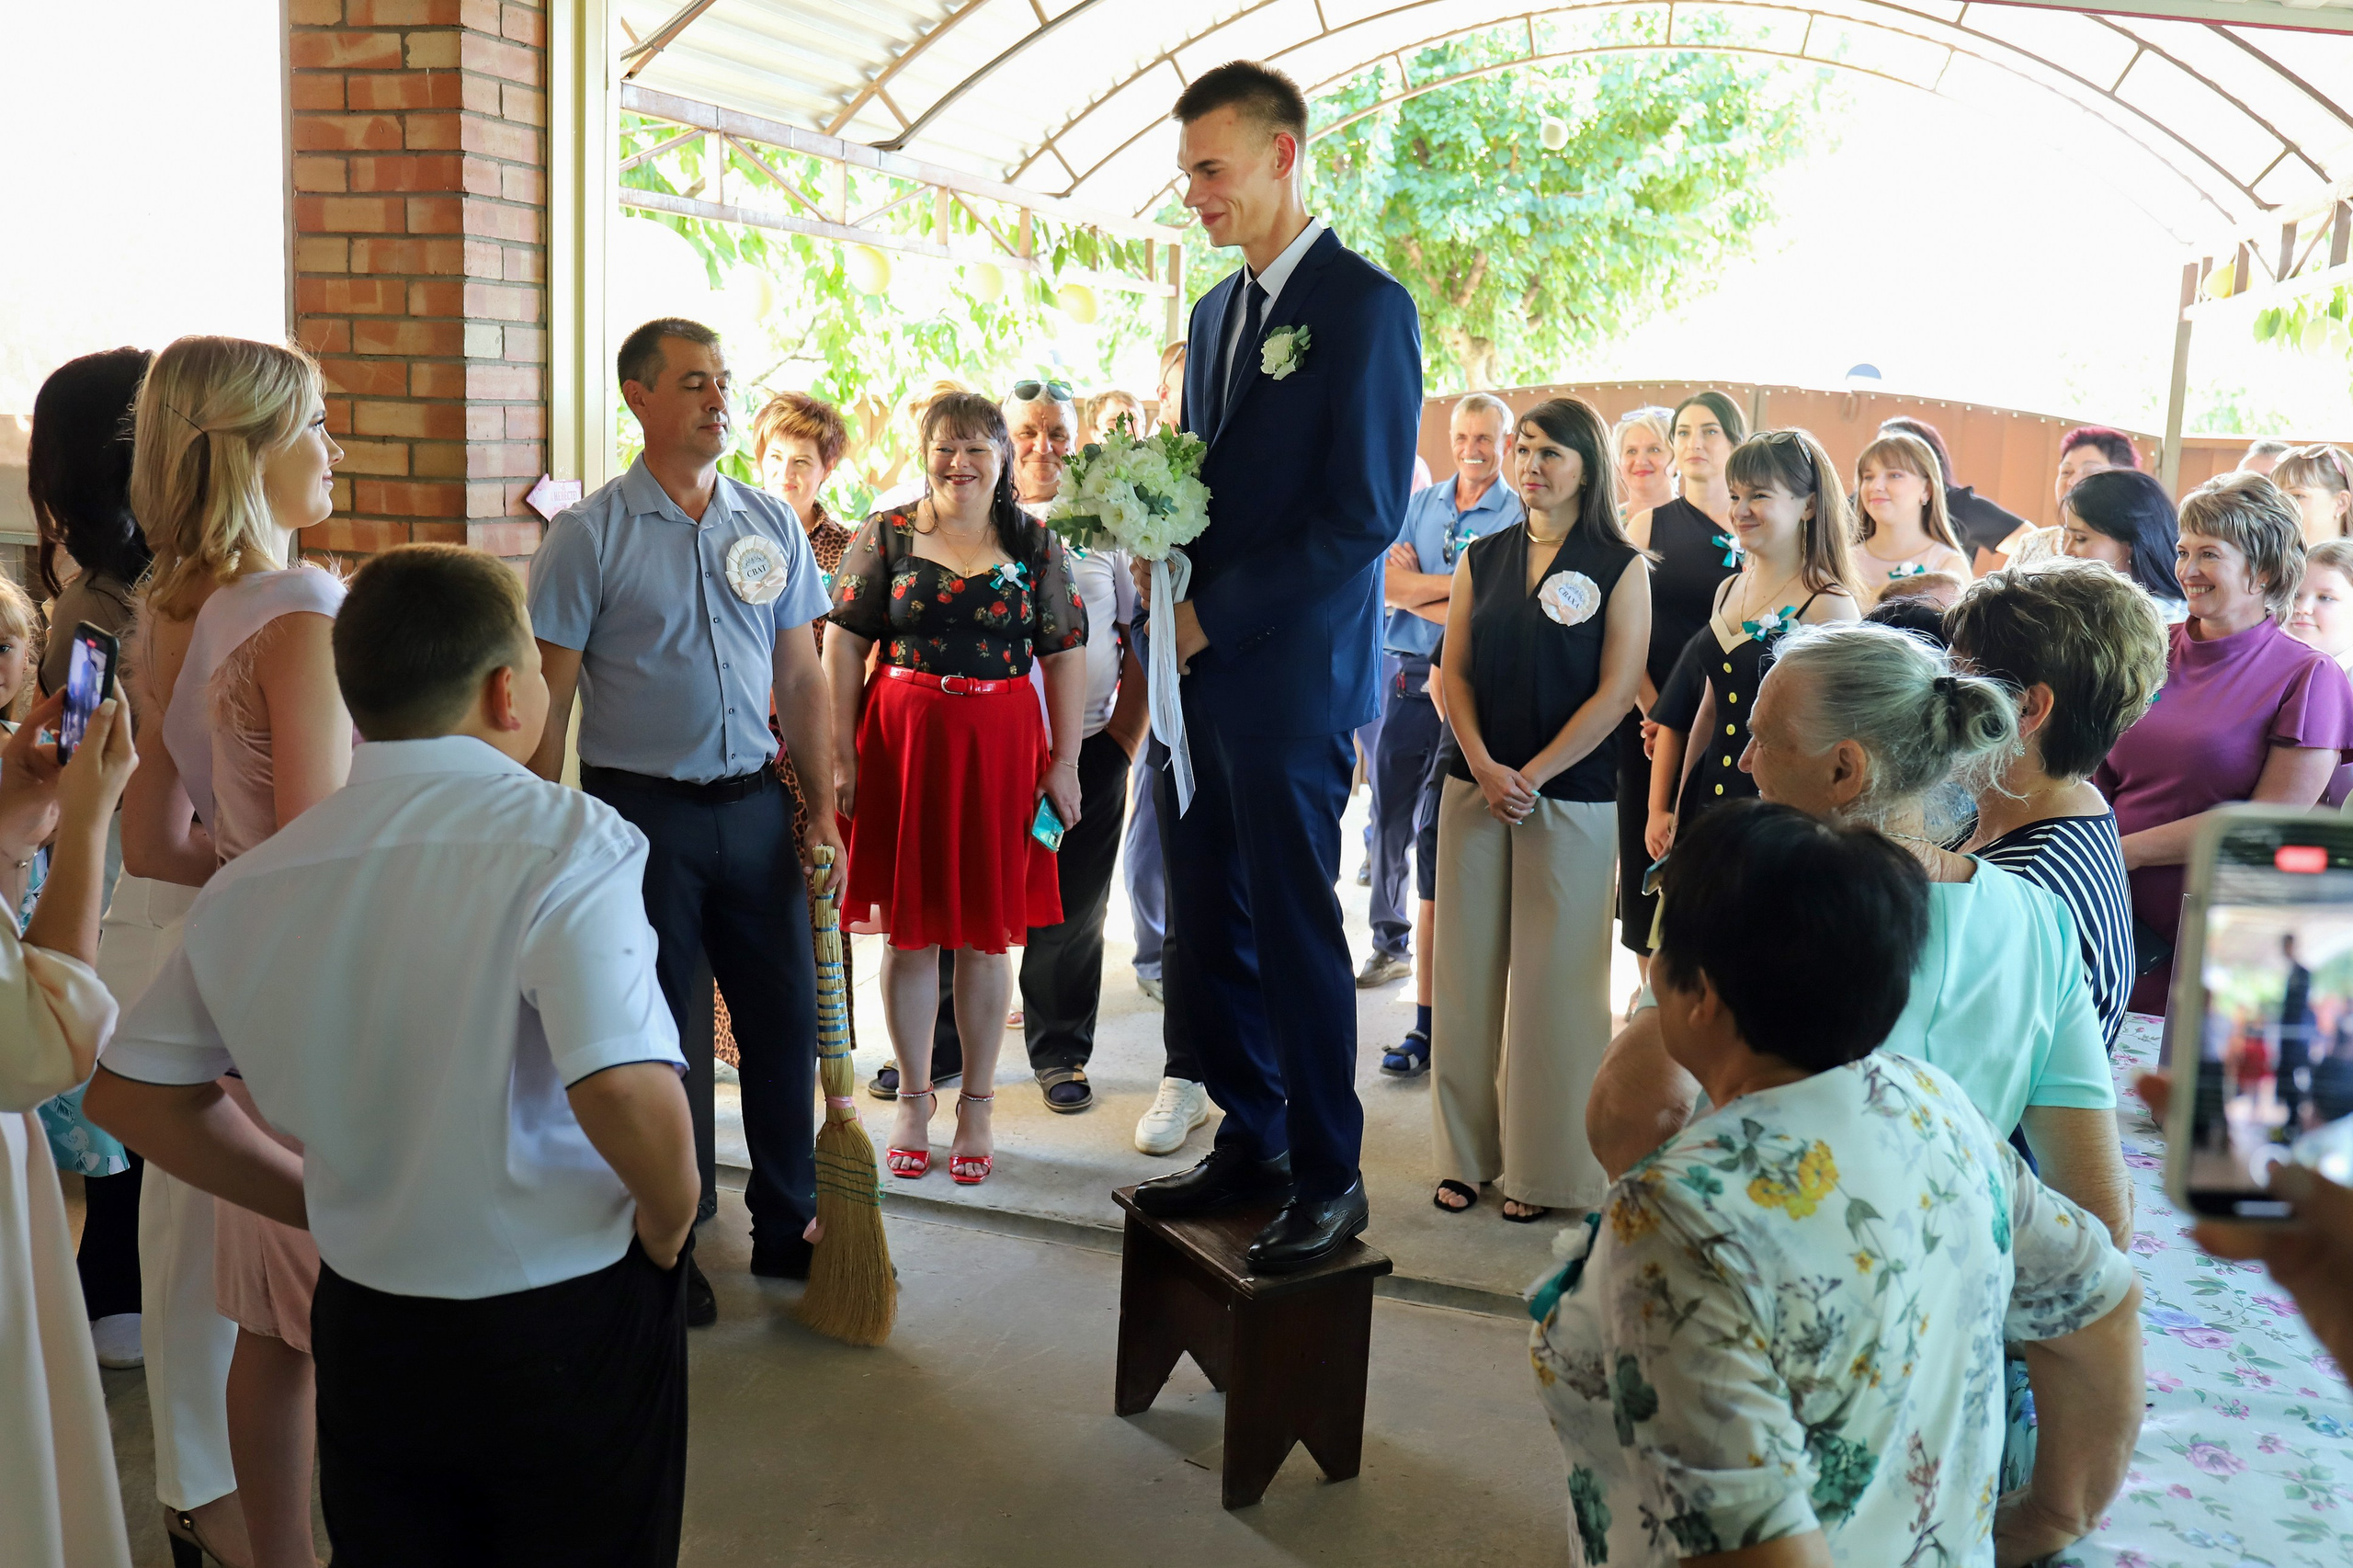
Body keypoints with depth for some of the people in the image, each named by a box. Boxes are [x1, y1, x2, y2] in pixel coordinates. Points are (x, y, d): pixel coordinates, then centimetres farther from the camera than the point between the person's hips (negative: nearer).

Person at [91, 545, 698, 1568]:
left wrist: (321, 1201, 13)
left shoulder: (248, 884, -2)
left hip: (364, 1330, 5)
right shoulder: (562, 840, -21)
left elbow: (130, 1093, 9)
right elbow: (630, 1097, -32)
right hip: (568, 1329, -4)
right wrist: (669, 1227, -12)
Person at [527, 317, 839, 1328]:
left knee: (784, 1017, 9)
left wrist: (822, 809, 5)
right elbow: (550, 702, -5)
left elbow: (802, 680, 10)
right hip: (641, 809, -4)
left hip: (754, 800, 4)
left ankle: (787, 1227, 27)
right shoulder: (589, 535, -4)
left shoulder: (773, 526, 7)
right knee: (658, 1036, 6)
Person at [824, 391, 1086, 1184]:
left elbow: (1066, 656, 4)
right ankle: (913, 1099, 20)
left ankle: (976, 1105, 19)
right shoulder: (885, 536, 4)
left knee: (986, 930, 6)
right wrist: (842, 754, -5)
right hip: (902, 741, 0)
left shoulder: (1036, 545, 6)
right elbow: (844, 645, 1)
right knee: (908, 925, 6)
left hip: (1002, 747, 0)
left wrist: (1065, 762, -2)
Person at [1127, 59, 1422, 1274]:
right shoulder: (1217, 309, 17)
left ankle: (1328, 1179, 15)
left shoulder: (1363, 304, -8)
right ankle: (1249, 1144, 26)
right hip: (1201, 670, 8)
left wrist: (1215, 615, -13)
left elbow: (1362, 514, -15)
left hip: (1291, 673, -7)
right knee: (1208, 929, 12)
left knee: (1295, 930, 0)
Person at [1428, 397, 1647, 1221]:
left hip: (1570, 796, -4)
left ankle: (1543, 1166, 12)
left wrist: (1532, 776, -12)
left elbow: (1615, 690, -7)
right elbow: (1454, 670, 7)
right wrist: (1482, 766, -8)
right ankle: (1468, 1152, 18)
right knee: (1468, 970, 6)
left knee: (1552, 979, 0)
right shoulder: (1483, 557, 11)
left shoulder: (1620, 567, 0)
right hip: (1476, 787, 4)